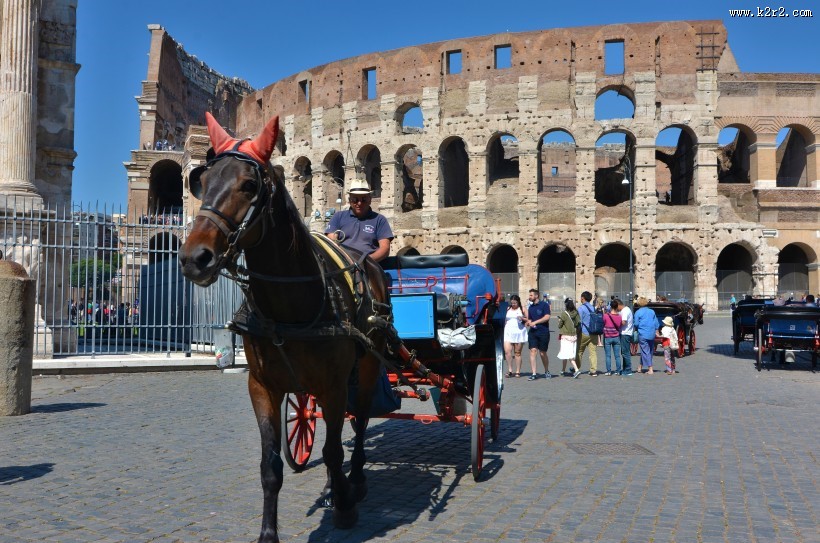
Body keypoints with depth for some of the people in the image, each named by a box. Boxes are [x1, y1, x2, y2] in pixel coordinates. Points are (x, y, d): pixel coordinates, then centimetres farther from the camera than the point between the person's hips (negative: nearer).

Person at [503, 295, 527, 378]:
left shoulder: (522, 309, 6)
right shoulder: (507, 309, 15)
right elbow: (504, 321, 23)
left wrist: (522, 319, -15)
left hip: (519, 333, -2)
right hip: (508, 333, 2)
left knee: (517, 353, 1)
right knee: (507, 351, -12)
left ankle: (518, 371, 7)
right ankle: (510, 370, -4)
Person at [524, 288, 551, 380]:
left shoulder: (544, 305, -2)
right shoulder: (530, 307, 15)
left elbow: (547, 317, -12)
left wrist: (535, 322, -14)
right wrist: (528, 322, -1)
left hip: (543, 332, -4)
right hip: (532, 332, 4)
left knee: (543, 353, 5)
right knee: (533, 351, -9)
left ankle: (547, 371, 26)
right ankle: (534, 374, -8)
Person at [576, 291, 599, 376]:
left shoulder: (581, 308, -8)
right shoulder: (594, 308, 9)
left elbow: (579, 322, -10)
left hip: (584, 333, -4)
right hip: (594, 333, 4)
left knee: (579, 351, 11)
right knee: (593, 352, 2)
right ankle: (594, 370, -3)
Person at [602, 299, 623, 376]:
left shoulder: (606, 315, -13)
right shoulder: (619, 316, -3)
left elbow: (603, 324, -1)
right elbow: (620, 326, 6)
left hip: (607, 337, -3)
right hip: (616, 337, 3)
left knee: (608, 355, 3)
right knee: (617, 355, 8)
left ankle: (609, 371, 2)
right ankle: (618, 371, 9)